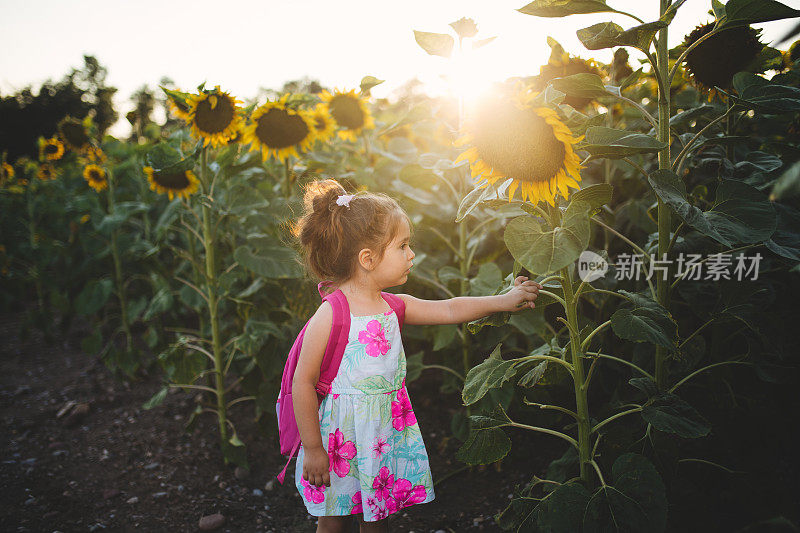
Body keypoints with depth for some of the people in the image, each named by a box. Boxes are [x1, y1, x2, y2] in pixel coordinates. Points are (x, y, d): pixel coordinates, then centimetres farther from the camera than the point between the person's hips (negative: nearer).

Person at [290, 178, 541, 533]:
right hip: (341, 436, -6)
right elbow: (303, 384, -17)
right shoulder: (329, 317, -20)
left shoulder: (392, 307, 0)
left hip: (386, 434, 6)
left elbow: (450, 310, 9)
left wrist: (502, 301, 3)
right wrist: (312, 448, -13)